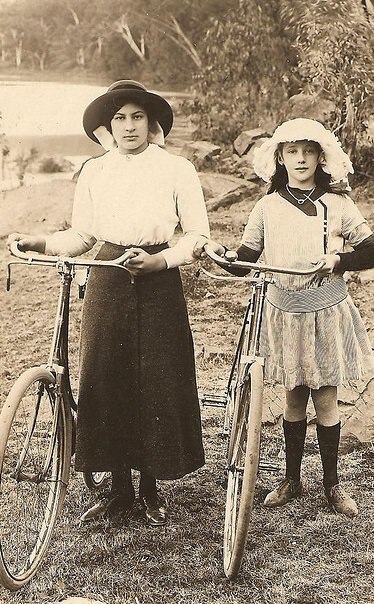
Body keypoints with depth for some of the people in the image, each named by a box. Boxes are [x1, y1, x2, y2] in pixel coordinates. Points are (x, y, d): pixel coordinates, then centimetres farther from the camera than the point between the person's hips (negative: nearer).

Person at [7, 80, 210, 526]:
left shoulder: (176, 170, -2)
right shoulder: (93, 172, 7)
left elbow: (197, 235, 0)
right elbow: (82, 236, 9)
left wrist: (158, 260, -15)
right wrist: (39, 243, -7)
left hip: (158, 284, -2)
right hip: (107, 284, 3)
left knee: (157, 383, 0)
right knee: (105, 382, 3)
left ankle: (152, 488, 18)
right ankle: (120, 488, 19)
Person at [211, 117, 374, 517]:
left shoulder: (337, 205, -2)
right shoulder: (268, 207, 1)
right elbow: (246, 260, -1)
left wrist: (338, 259, -17)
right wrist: (221, 254, -22)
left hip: (327, 314, -1)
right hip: (284, 314, 1)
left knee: (325, 399, 6)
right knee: (293, 399, 11)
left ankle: (332, 483, 22)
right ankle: (291, 479, 26)